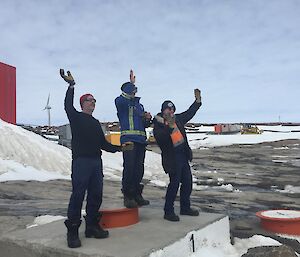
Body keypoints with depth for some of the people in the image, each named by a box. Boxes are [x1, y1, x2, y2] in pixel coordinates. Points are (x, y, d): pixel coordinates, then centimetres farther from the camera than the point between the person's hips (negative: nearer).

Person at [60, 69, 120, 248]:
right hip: (81, 161, -6)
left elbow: (103, 144, 21)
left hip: (96, 161, 7)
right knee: (78, 195, -9)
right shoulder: (76, 117, 7)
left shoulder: (96, 123, 23)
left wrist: (118, 148, 9)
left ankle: (92, 226, 17)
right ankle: (72, 231, -4)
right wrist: (71, 85, -15)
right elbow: (68, 106, -11)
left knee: (96, 194, 6)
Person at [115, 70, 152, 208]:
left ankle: (137, 195, 17)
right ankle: (127, 196, -3)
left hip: (141, 140, 7)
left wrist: (148, 118, 3)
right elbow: (121, 100, -24)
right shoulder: (122, 102, 4)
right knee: (129, 167, -11)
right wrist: (131, 83, -21)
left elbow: (145, 124, 26)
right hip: (129, 139, -7)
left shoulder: (139, 105, 24)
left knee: (139, 168, 8)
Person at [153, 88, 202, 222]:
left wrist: (197, 100, 19)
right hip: (172, 157, -8)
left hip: (183, 155, 8)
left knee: (187, 182, 13)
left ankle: (185, 208, 28)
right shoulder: (158, 124, -9)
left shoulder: (177, 119, 11)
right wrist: (169, 126, -38)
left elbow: (189, 113, 25)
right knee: (174, 183, -10)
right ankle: (168, 212, 2)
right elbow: (160, 137, -27)